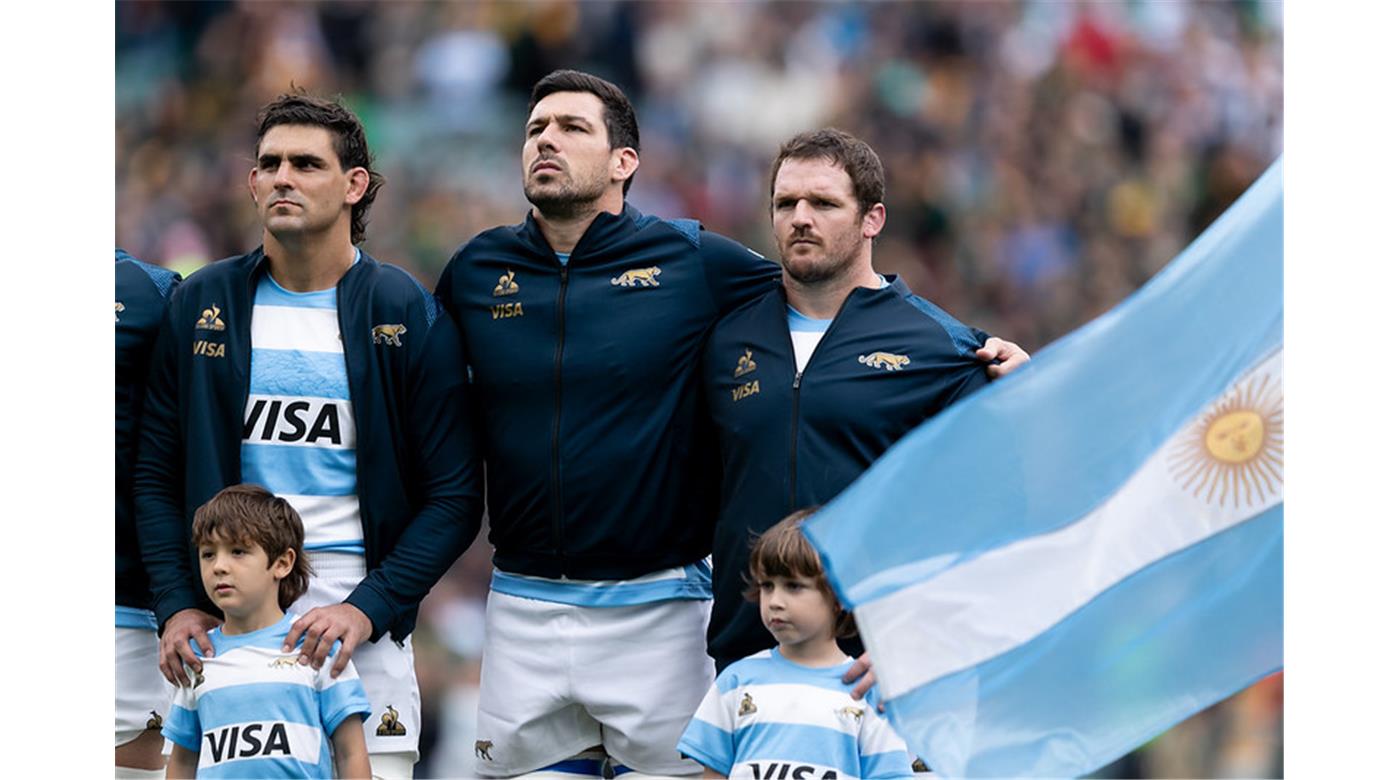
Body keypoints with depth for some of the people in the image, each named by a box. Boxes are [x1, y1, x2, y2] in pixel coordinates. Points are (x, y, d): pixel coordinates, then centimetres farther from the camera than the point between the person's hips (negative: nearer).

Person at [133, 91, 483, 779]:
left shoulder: (408, 315, 0)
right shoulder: (201, 306, 8)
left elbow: (454, 496, -1)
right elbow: (156, 475, 12)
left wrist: (367, 609, -12)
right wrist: (176, 606, -1)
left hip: (363, 624, -2)